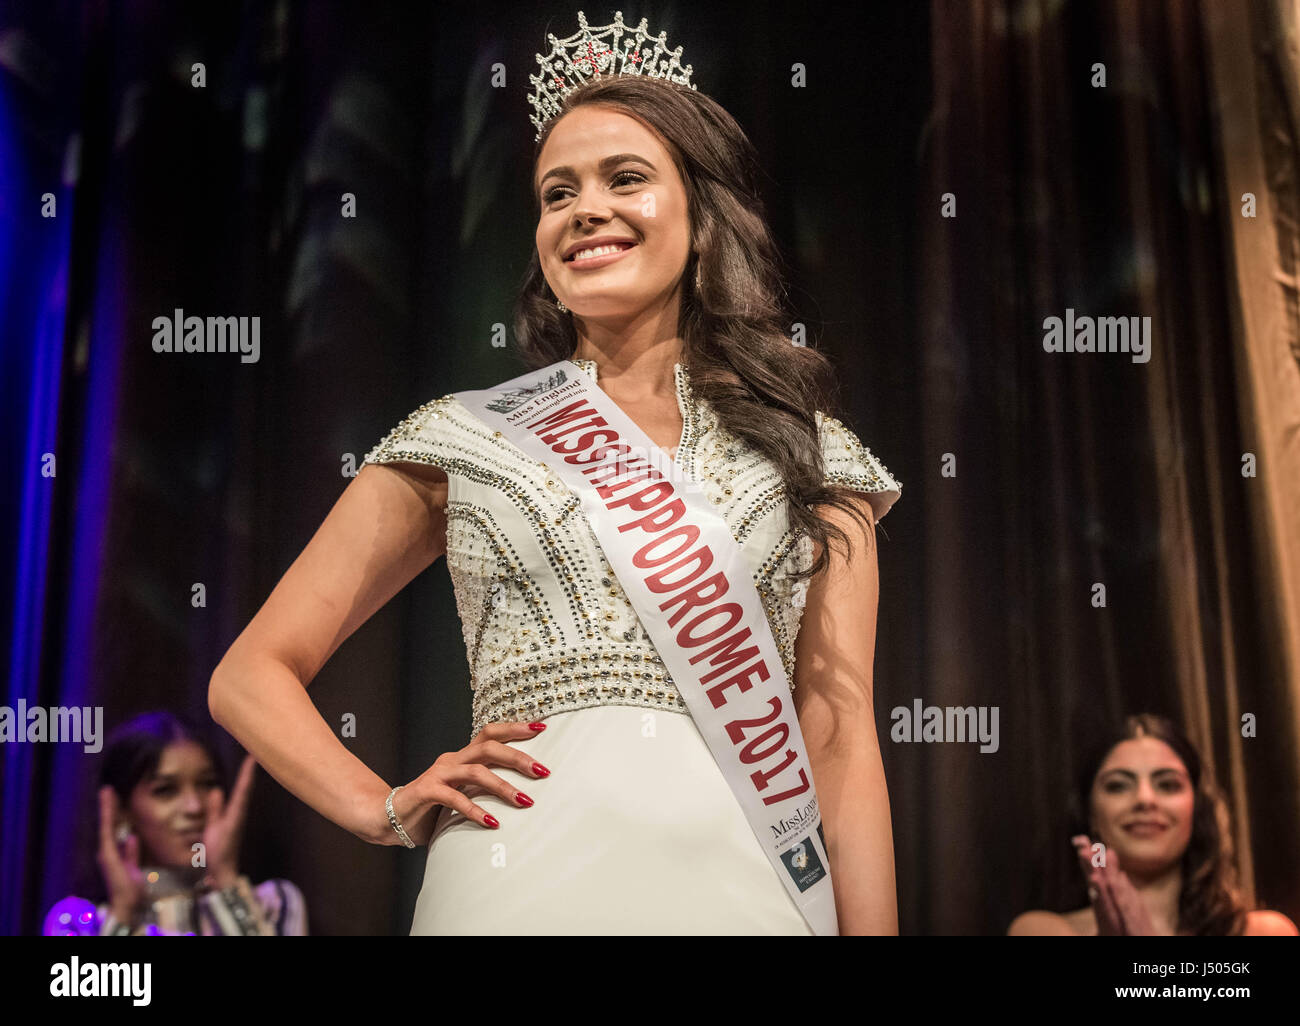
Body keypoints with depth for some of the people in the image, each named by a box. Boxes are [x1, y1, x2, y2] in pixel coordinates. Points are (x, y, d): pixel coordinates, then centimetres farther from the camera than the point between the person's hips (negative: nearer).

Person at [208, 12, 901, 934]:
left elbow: (841, 740, 4)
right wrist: (387, 809, -4)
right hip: (518, 880, 0)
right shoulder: (465, 438, 8)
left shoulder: (810, 452, 9)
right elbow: (251, 677, 10)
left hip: (741, 881, 1)